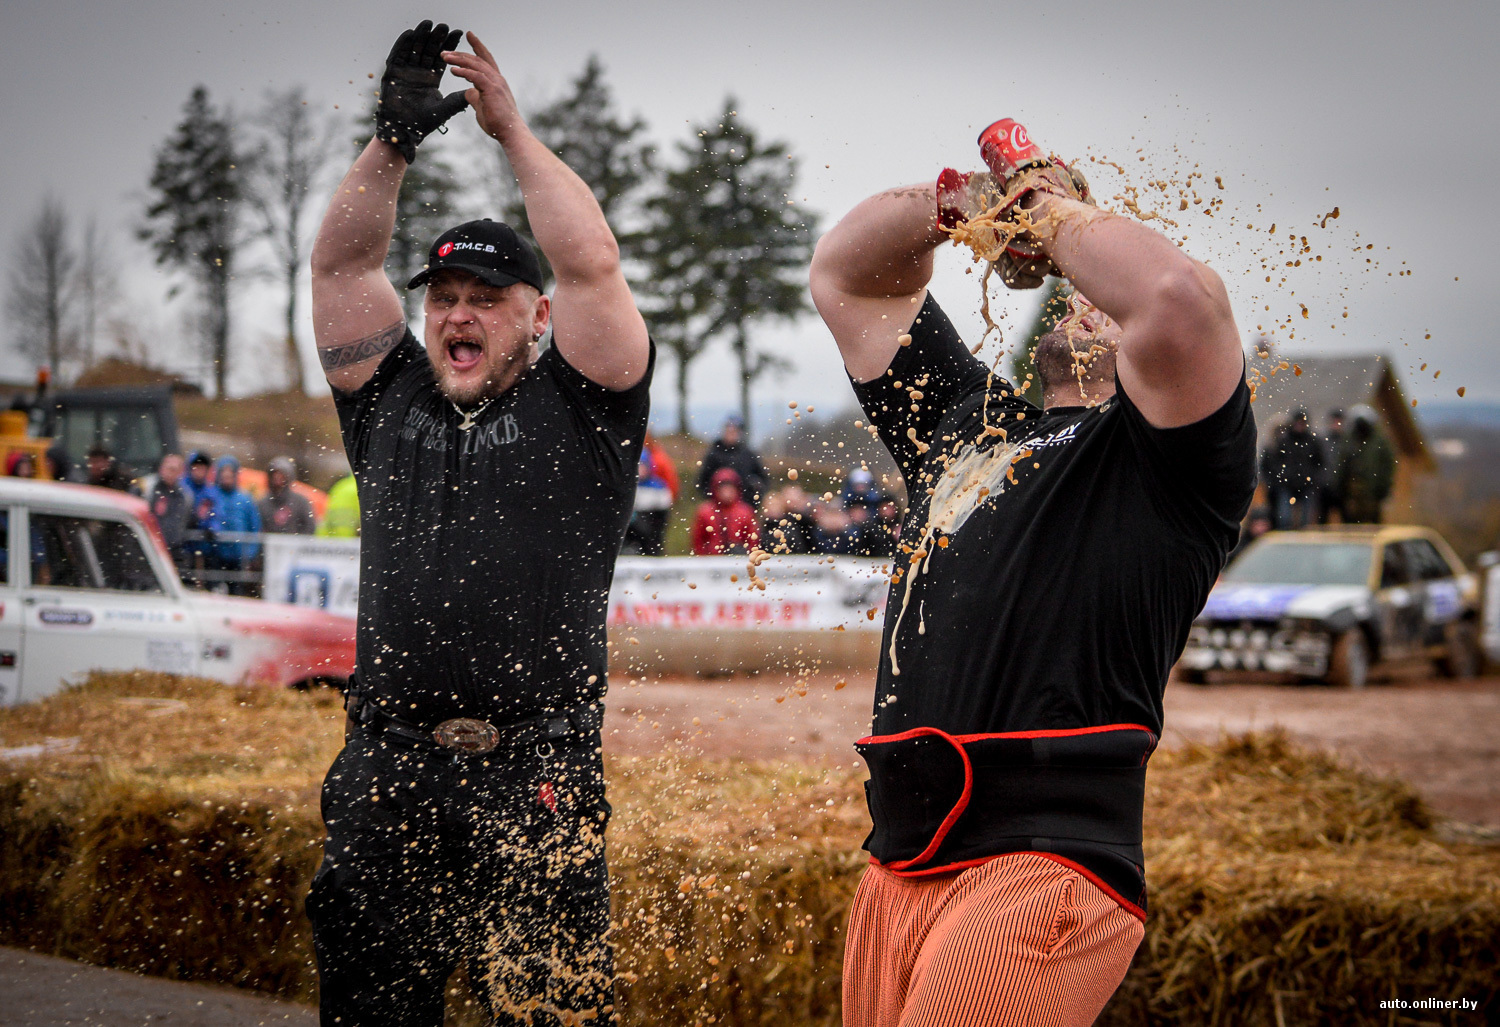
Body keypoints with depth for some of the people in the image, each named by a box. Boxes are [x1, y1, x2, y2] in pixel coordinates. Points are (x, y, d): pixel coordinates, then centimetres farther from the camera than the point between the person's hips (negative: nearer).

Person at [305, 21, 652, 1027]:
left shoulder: (576, 408, 7)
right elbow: (341, 265, 13)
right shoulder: (392, 401, 18)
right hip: (387, 775, 4)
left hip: (536, 780, -4)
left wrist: (513, 128, 1)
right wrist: (395, 139, 3)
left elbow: (592, 265, -5)